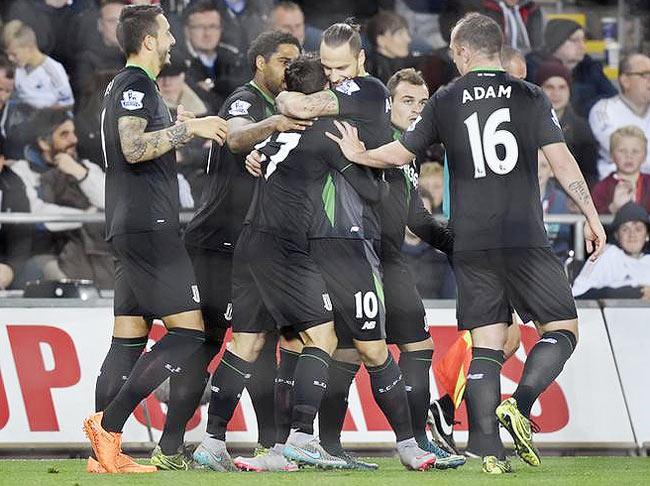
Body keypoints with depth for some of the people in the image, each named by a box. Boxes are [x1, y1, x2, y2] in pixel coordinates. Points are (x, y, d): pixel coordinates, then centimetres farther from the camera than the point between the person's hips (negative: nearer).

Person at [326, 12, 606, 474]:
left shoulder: (445, 101, 7)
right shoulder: (530, 97, 3)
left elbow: (401, 152, 15)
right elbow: (560, 159, -2)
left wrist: (359, 155, 34)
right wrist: (592, 216, 3)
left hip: (471, 243, 2)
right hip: (525, 238, -2)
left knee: (486, 344, 4)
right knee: (563, 329, 6)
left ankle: (488, 450, -6)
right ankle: (520, 404, -18)